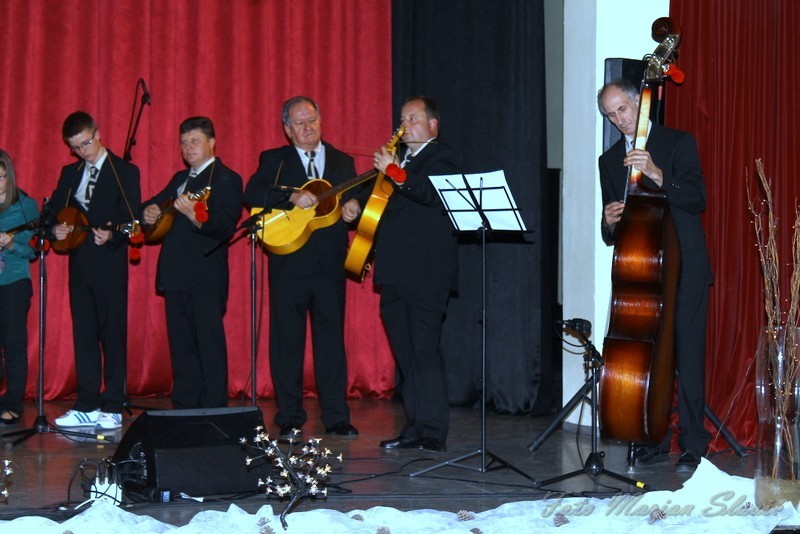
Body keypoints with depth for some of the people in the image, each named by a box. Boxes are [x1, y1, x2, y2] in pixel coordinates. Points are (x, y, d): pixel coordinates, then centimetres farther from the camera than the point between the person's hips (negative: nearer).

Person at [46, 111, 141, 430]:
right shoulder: (70, 173, 14)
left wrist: (110, 235, -28)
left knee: (113, 335, -2)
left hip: (110, 264, -6)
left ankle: (112, 408, 2)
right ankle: (87, 406, 14)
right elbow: (52, 210, 16)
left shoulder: (125, 172, -2)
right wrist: (55, 228, -6)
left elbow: (131, 220, -10)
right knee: (84, 334, 8)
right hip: (80, 263, 6)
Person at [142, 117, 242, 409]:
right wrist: (148, 211, 1)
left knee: (209, 345, -7)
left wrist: (194, 216, -38)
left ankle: (213, 413, -4)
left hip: (205, 278, -8)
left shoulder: (226, 179, -6)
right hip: (176, 276, 8)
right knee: (181, 345, 13)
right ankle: (185, 408, 21)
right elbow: (157, 202, 26)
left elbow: (225, 227, -19)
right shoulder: (180, 178, 20)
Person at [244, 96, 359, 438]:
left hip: (330, 264, 2)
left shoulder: (342, 162, 14)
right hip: (289, 263, -2)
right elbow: (252, 194, -11)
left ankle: (336, 416, 10)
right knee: (287, 340, 2)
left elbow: (353, 202, 12)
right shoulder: (274, 160, 5)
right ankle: (290, 417, 10)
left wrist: (352, 210, -11)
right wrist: (292, 197, -23)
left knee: (332, 339, 4)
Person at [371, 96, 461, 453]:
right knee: (405, 353, 9)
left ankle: (433, 432, -6)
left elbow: (432, 194, -20)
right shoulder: (400, 159, 23)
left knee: (424, 351, -9)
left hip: (426, 275, -8)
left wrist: (394, 172, -19)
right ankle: (415, 428, 15)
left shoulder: (442, 158, -1)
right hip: (395, 274, 8)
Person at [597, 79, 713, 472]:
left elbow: (697, 199, -10)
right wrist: (609, 222, -7)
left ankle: (693, 445, -1)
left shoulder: (678, 143, 2)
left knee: (687, 357, -6)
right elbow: (611, 233, 17)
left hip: (683, 267, -4)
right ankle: (655, 441, 12)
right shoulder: (610, 160, 15)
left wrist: (657, 175, -23)